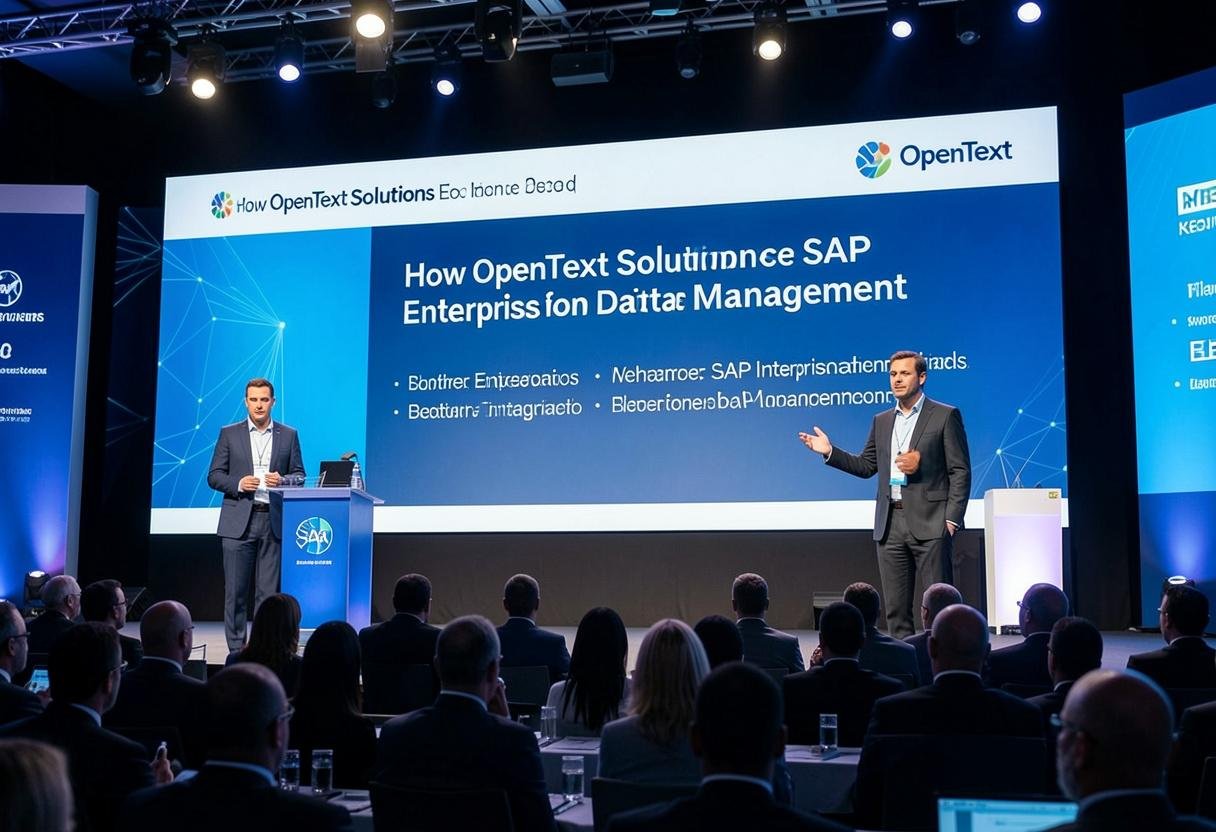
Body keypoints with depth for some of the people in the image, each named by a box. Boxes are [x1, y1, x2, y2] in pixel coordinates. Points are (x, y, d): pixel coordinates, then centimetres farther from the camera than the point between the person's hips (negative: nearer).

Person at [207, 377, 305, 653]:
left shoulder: (289, 435, 10)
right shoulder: (229, 433, 7)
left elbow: (299, 476, 10)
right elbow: (214, 476, 6)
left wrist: (282, 481, -11)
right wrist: (238, 484, -12)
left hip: (274, 521, 1)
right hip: (239, 521, -1)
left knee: (269, 590, 2)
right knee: (236, 590, 0)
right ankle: (236, 649, 7)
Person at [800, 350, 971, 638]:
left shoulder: (945, 416, 0)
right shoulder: (882, 421, 16)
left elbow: (961, 471, -4)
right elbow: (866, 466, 18)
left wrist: (952, 518, -11)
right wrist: (829, 452, 5)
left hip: (929, 524, -5)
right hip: (890, 525, 5)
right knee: (896, 608, 8)